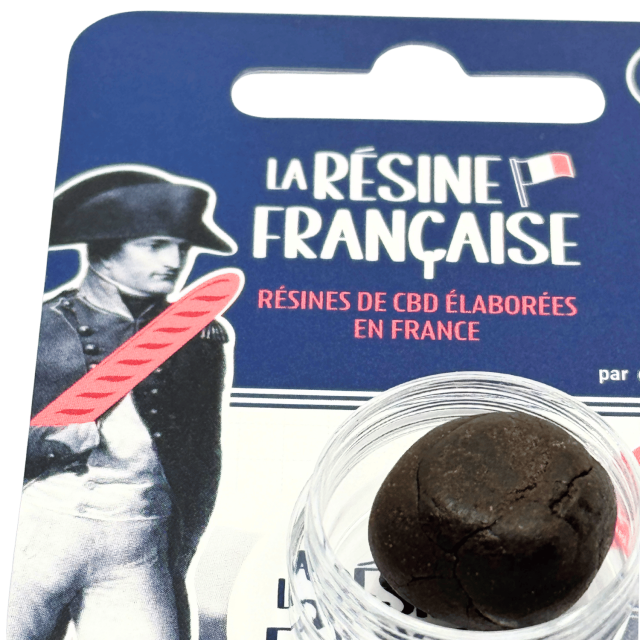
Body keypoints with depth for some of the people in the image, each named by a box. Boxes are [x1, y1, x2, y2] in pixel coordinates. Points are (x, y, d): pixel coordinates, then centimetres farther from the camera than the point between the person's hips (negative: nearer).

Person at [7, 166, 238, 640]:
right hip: (35, 535, -1)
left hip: (137, 554, 1)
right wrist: (58, 440, -16)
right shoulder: (47, 325, 2)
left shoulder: (202, 339, 8)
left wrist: (175, 565, 12)